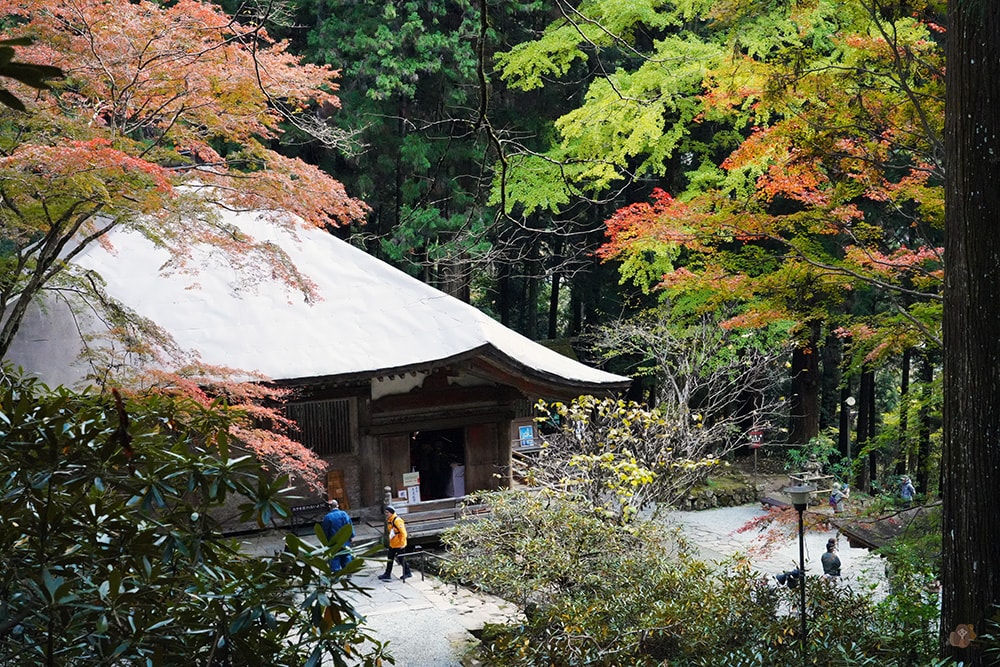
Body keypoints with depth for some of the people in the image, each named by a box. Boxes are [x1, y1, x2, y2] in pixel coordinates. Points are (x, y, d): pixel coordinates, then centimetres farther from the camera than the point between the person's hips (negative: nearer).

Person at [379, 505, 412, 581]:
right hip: (392, 544, 9)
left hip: (399, 545, -9)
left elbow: (403, 533, -23)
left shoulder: (397, 520, -23)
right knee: (390, 559, 13)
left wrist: (403, 543, -21)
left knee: (401, 559, 4)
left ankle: (407, 573, 20)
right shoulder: (389, 520, 6)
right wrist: (390, 540, 21)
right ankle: (387, 574, 21)